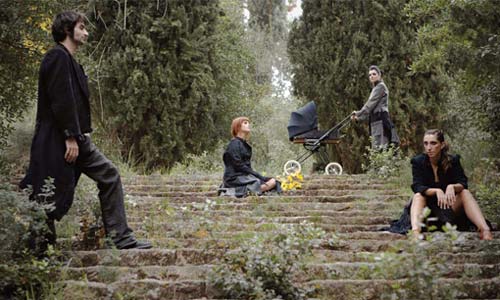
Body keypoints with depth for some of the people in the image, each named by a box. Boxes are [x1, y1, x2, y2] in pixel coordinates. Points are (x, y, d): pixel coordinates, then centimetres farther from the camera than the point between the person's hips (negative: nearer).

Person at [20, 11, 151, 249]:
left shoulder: (68, 60, 20)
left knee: (109, 176, 8)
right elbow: (61, 100, -20)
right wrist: (71, 137, -21)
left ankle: (121, 238, 9)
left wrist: (81, 133, 12)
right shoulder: (58, 57, -11)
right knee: (53, 194, -6)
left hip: (77, 139, 10)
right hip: (58, 140, -10)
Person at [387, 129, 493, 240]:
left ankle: (484, 229, -43)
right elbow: (418, 187, -18)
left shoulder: (453, 160, -4)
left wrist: (452, 187, -37)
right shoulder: (418, 161, -7)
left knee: (465, 193, -22)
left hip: (449, 207, 1)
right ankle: (415, 232, -56)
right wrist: (436, 191, -37)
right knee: (418, 196, -28)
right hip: (427, 207, -1)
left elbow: (462, 184, -13)